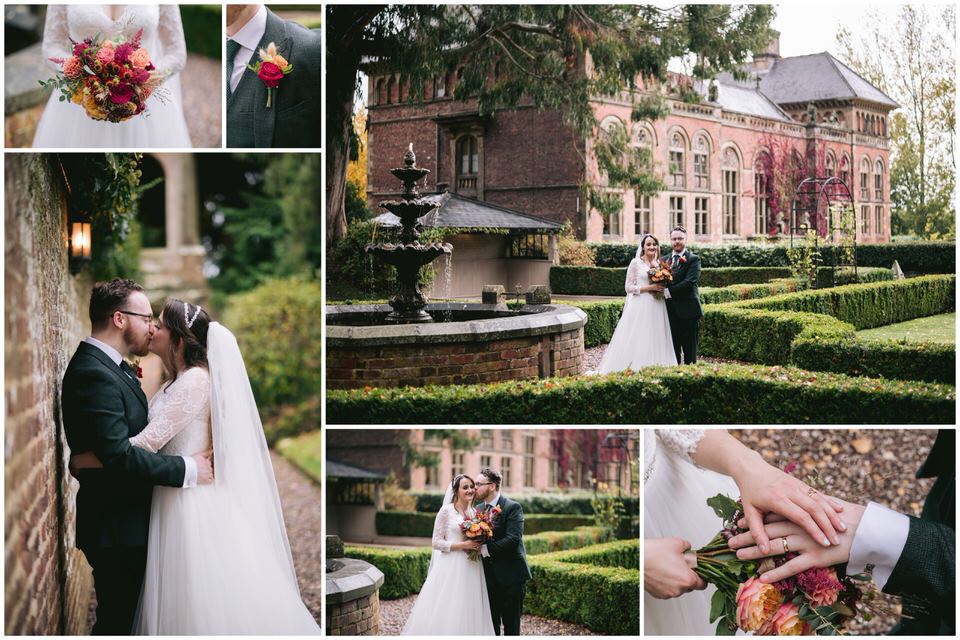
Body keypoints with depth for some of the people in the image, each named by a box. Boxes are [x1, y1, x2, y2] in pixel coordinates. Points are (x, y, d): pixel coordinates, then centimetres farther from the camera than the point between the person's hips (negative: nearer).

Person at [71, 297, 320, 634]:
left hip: (194, 501, -9)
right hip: (174, 496, 9)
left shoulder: (196, 380, -16)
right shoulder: (173, 385, 13)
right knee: (184, 599, 13)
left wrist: (81, 460, -13)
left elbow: (146, 443, -21)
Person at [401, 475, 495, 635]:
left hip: (472, 569, 5)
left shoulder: (475, 512, 12)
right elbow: (436, 542, -7)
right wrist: (463, 545, -14)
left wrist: (478, 546, 0)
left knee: (469, 613, 4)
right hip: (451, 567, -5)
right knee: (445, 612, -6)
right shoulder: (446, 511, -4)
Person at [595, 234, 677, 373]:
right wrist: (649, 287, -14)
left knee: (656, 341, 4)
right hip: (640, 306, -5)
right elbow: (629, 287, -6)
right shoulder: (636, 263, -2)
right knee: (638, 341, -7)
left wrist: (662, 288, 0)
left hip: (657, 308, 5)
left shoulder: (659, 264, 13)